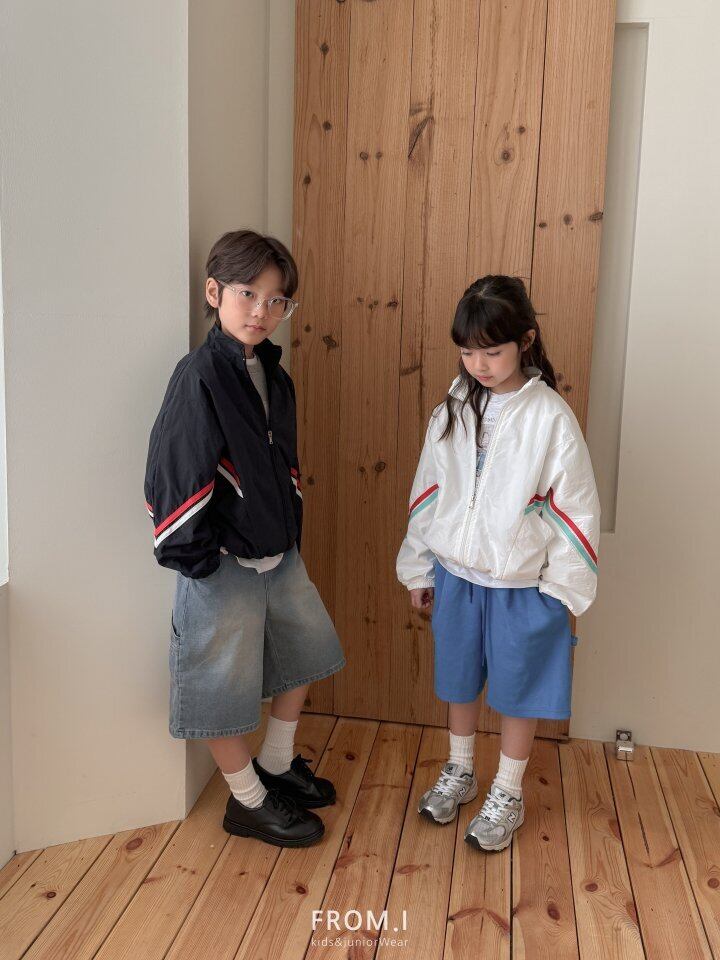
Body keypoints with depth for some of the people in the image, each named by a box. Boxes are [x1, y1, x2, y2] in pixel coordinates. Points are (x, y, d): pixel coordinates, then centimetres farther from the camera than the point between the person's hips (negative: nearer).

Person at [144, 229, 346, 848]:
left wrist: (290, 530, 14)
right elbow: (174, 472, -21)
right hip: (223, 564, -9)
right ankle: (248, 801, 29)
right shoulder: (199, 376, -19)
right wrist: (196, 557, -17)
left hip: (279, 553, 9)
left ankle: (277, 765, 42)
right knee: (224, 685, 7)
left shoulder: (274, 377, 5)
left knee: (304, 653, 22)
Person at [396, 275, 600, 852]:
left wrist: (565, 590, -8)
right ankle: (460, 773, 41)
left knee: (518, 690, 12)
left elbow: (574, 509, -10)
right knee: (458, 679, 19)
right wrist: (418, 570, 10)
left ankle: (507, 794, 33)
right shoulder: (453, 410, -1)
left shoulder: (550, 416, -14)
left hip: (523, 585, -4)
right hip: (456, 574, 4)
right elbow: (429, 493, 6)